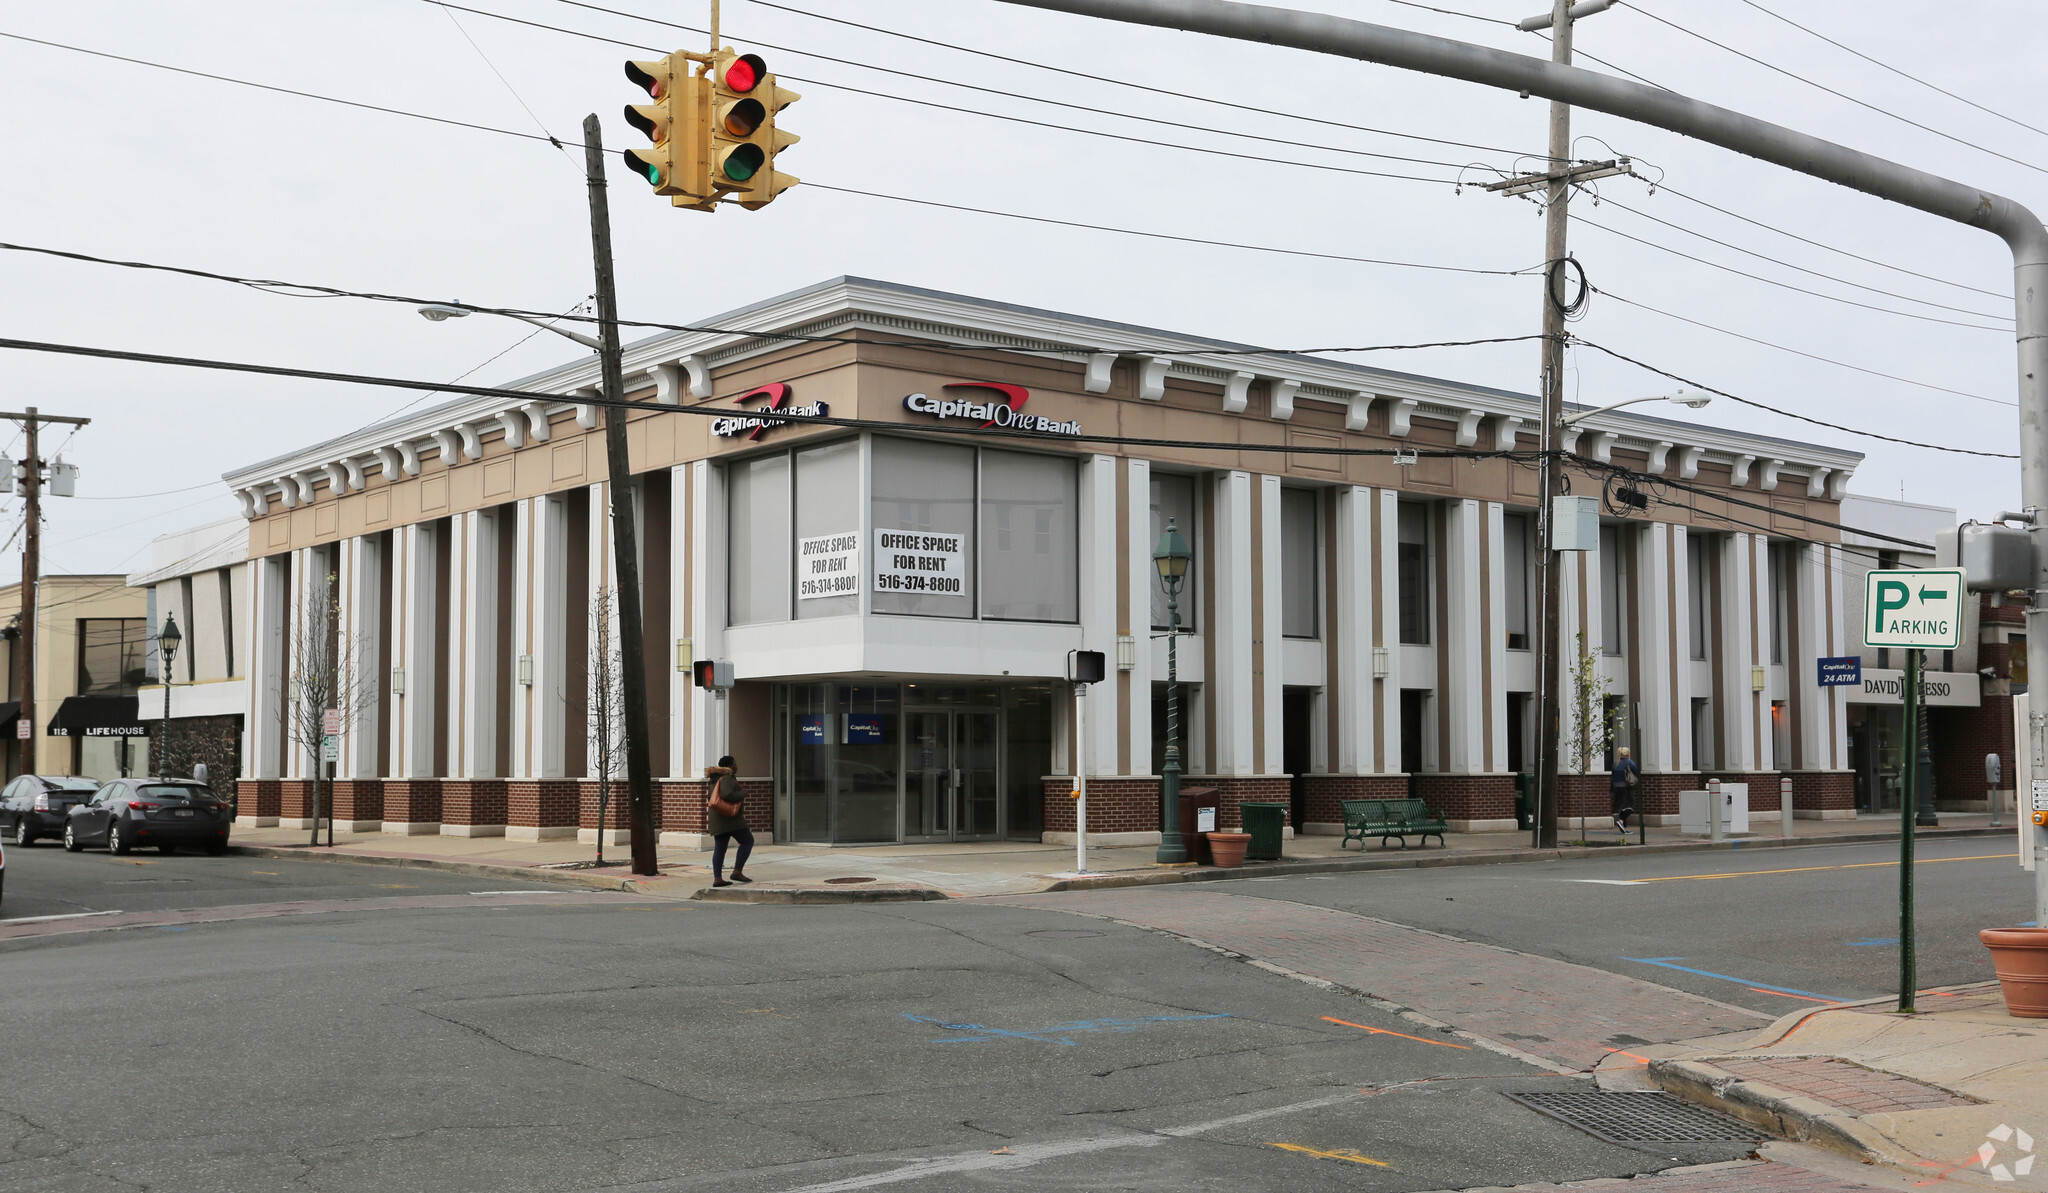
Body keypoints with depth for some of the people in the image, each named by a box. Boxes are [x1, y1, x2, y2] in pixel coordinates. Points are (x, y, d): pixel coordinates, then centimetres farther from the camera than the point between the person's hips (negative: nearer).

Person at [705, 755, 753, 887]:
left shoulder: (718, 779, 18)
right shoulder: (727, 779, -12)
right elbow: (728, 795, -28)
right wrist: (743, 794, -12)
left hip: (717, 817, 10)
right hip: (729, 817, -10)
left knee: (719, 848, 6)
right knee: (748, 841, -3)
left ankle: (717, 879, 0)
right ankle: (737, 872, -8)